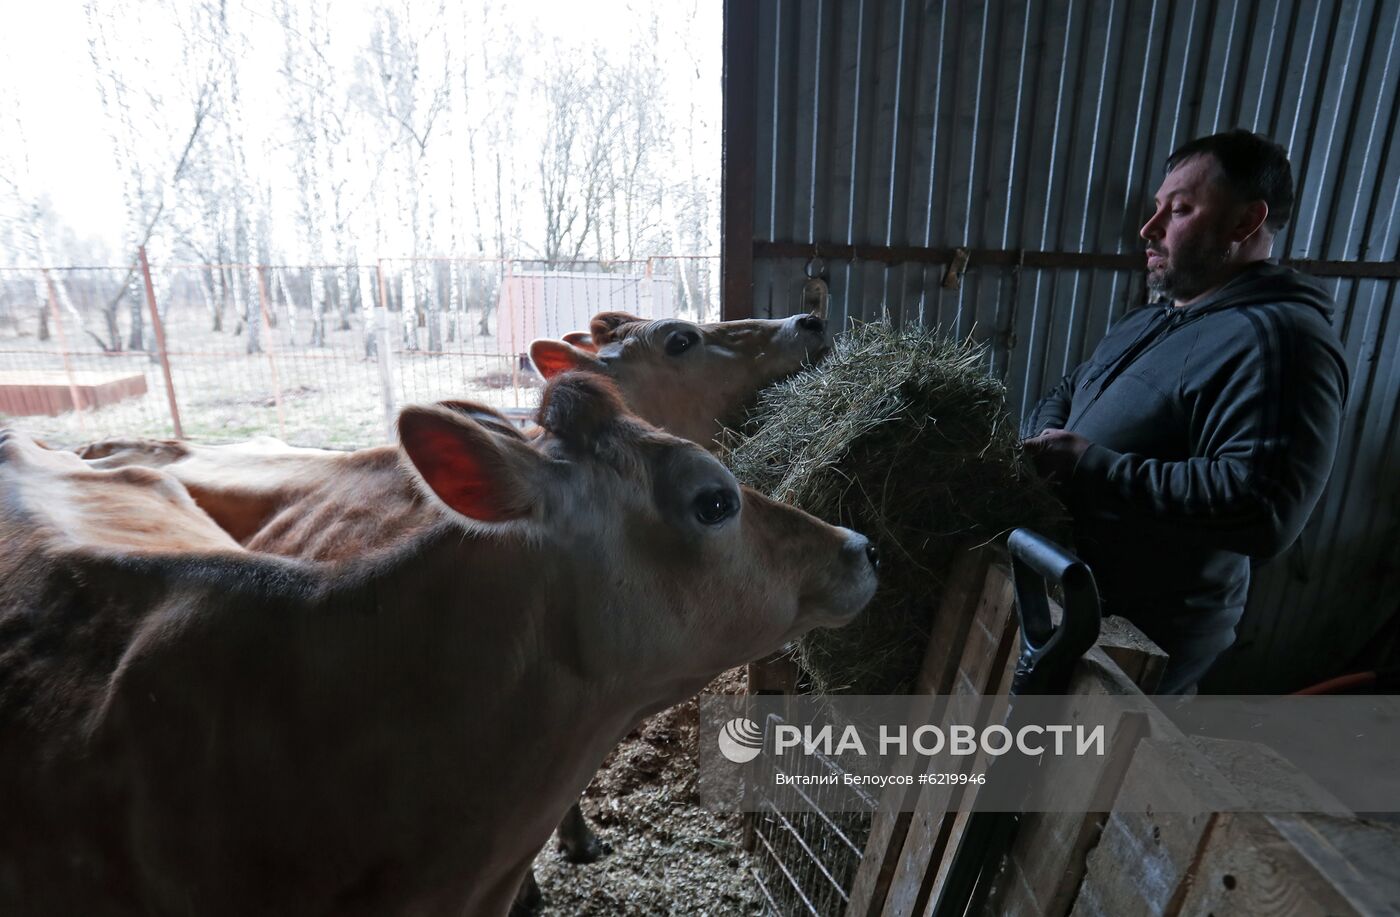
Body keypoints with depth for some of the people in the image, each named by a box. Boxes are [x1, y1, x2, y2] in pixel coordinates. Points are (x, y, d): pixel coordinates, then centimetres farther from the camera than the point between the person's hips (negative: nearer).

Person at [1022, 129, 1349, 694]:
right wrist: (1041, 443, -5)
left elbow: (1262, 507, -31)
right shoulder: (1151, 321, 12)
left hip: (1147, 635, -8)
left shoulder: (1275, 337, -20)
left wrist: (1094, 468, -28)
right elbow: (1067, 392, 18)